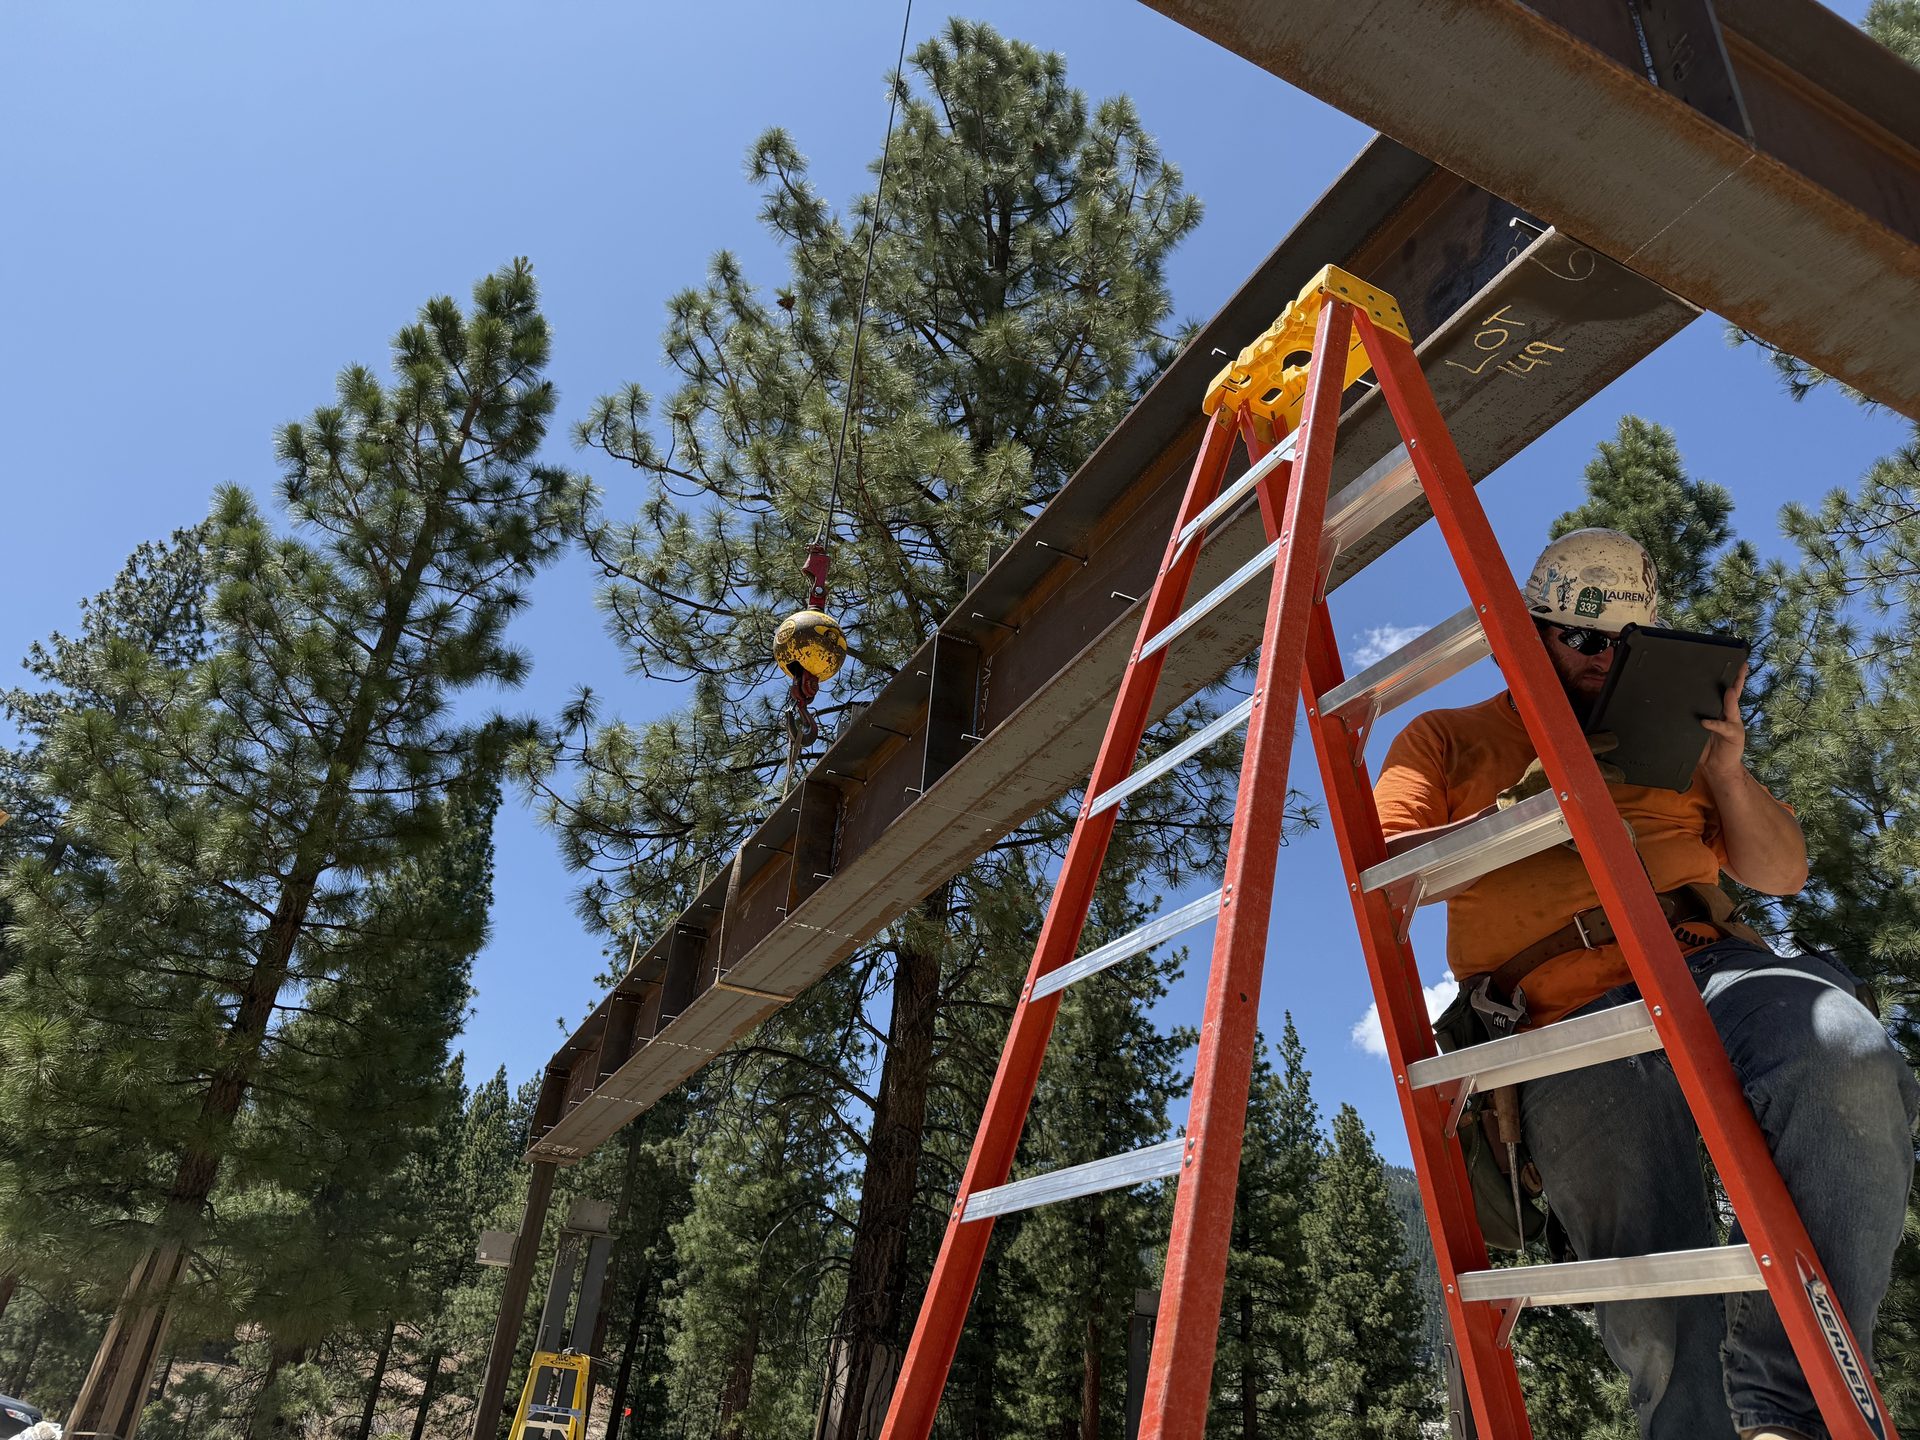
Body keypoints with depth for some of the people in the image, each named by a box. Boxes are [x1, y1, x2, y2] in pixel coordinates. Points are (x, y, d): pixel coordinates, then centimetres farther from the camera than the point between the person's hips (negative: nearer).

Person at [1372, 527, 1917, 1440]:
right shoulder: (1446, 738, 19)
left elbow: (1782, 873, 26)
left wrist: (1728, 773, 7)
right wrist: (1519, 814, -7)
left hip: (1709, 962, 3)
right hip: (1566, 1010, -2)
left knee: (1846, 1062, -33)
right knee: (1657, 1306, -23)